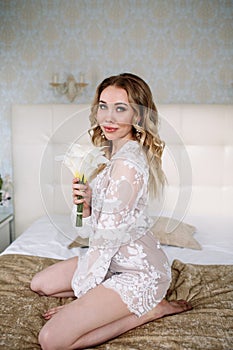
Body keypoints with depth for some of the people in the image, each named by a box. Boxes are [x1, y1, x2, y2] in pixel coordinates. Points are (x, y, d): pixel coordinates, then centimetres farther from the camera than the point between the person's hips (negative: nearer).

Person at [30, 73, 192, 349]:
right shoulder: (116, 152, 5)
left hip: (138, 271, -10)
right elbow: (96, 225, 9)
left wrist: (80, 294, -12)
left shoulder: (127, 163, -25)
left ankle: (149, 310, -2)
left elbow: (107, 236, -22)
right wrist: (86, 203, -13)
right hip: (115, 259, 10)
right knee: (40, 283, 17)